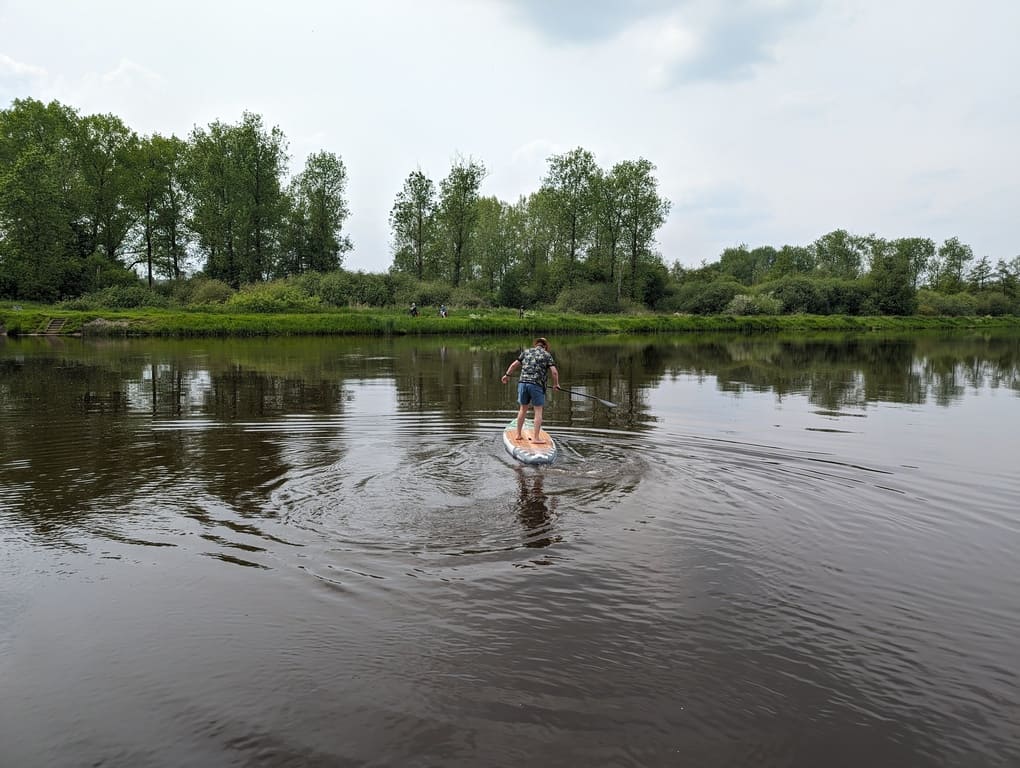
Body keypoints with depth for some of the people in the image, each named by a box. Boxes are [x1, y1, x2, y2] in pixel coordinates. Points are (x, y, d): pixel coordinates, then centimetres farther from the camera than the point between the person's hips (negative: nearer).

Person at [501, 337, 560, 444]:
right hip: (537, 385, -4)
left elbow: (514, 365, 19)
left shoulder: (526, 352, 15)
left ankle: (519, 434, 23)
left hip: (523, 383, 4)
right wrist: (556, 384, 12)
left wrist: (507, 375, 33)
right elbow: (554, 371, -4)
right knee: (538, 411, 2)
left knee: (523, 409, 17)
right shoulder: (547, 355, 5)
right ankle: (536, 438, -1)